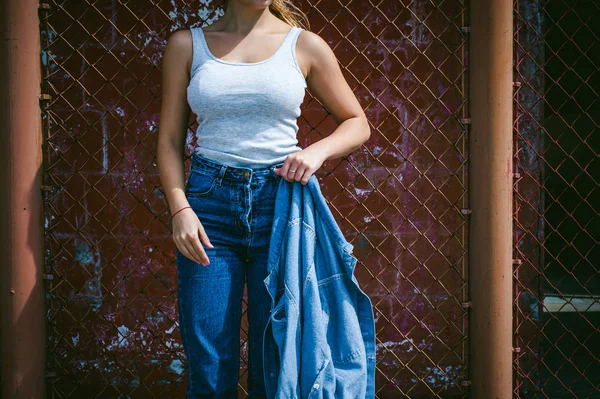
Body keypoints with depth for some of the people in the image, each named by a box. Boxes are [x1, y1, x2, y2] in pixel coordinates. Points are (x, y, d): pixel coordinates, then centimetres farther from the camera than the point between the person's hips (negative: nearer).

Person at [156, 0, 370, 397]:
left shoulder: (305, 45, 6)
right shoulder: (187, 44, 8)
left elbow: (357, 124, 13)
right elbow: (170, 139, 8)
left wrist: (318, 151, -7)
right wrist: (180, 209, -6)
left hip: (280, 200, 0)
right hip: (208, 203, 0)